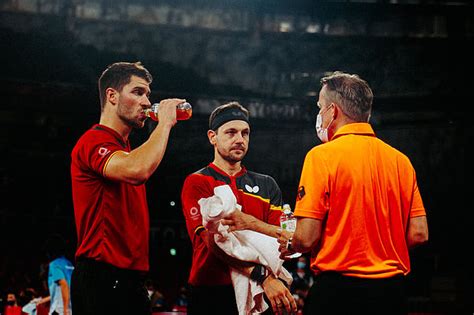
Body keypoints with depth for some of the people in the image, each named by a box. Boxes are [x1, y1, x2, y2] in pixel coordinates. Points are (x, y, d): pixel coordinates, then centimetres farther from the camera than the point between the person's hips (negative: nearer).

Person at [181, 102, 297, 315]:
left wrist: (249, 223, -18)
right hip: (212, 292, -3)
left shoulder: (266, 185, 14)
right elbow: (213, 239, -13)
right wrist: (262, 276, -22)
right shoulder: (197, 183, 0)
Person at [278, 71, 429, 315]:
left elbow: (307, 238, -13)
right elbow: (418, 234, 4)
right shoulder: (400, 160, 4)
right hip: (391, 292, 5)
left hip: (337, 289, -5)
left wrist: (288, 245, 9)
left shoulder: (322, 156, -9)